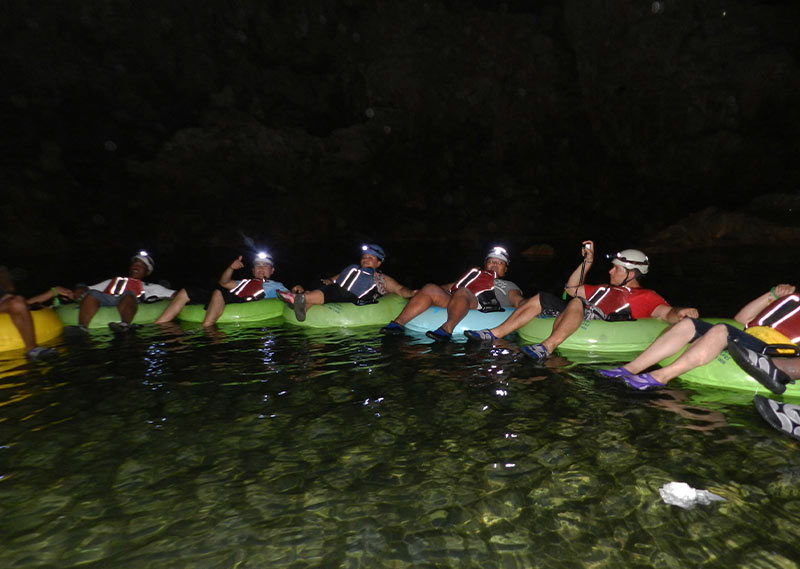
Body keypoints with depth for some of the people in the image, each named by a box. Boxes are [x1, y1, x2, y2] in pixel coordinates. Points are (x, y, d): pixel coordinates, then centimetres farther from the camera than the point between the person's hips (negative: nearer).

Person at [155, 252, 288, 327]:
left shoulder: (275, 286, 24)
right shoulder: (246, 282, 40)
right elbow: (224, 282, 33)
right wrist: (231, 268, 16)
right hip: (223, 300, 7)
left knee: (218, 293, -37)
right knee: (185, 293, -3)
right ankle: (155, 328, -11)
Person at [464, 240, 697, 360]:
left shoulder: (646, 296, 9)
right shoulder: (607, 289, 31)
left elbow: (666, 313, -8)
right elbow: (572, 288, 34)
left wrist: (680, 313, -31)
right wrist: (588, 261, 29)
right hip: (577, 317, 9)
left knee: (577, 304, -35)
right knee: (541, 299, 6)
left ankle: (547, 347, -52)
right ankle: (495, 334, -4)